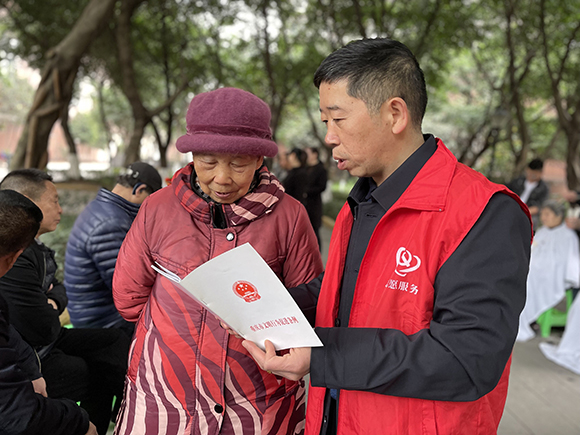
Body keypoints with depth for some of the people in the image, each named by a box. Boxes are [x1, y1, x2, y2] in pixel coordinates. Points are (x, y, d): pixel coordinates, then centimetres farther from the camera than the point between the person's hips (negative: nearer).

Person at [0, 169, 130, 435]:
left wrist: (52, 302, -6)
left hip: (39, 346, 11)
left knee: (114, 341, 10)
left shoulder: (33, 247, 6)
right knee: (105, 373, -11)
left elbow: (57, 289, 18)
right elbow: (44, 330, -28)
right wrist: (50, 313, -5)